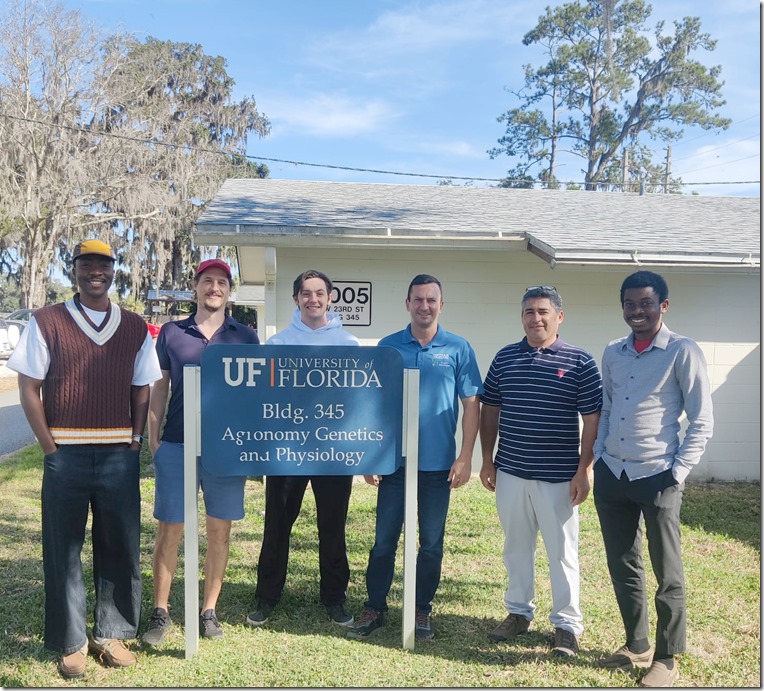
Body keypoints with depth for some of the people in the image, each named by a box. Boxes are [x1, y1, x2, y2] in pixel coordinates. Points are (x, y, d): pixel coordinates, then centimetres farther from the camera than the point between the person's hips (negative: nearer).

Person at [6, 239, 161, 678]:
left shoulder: (135, 328, 8)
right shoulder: (46, 322, 2)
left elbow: (143, 392, 9)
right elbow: (29, 388, 0)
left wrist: (135, 444, -1)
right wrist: (50, 447, -7)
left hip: (120, 455, 2)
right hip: (66, 454, -1)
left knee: (120, 546, 8)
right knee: (64, 548, 6)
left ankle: (113, 634, 23)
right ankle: (71, 642, 20)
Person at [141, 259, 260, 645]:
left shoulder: (245, 337, 6)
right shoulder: (171, 333, 7)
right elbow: (159, 388, 10)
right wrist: (153, 438, 4)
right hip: (176, 444, 0)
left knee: (219, 530, 7)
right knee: (169, 530, 4)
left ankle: (209, 611, 23)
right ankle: (160, 614, 19)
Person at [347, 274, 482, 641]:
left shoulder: (458, 348, 0)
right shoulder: (388, 346, 2)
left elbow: (471, 405, 0)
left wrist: (465, 457, -5)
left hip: (438, 465, 0)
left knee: (431, 543, 11)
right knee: (384, 540, 8)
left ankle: (422, 610, 28)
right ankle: (374, 608, 24)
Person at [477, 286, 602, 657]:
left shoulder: (580, 362, -5)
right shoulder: (504, 358, 5)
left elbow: (592, 420, -5)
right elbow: (489, 410, 10)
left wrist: (584, 471, -9)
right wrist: (487, 459, 7)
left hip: (558, 477, -3)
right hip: (510, 472, 4)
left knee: (562, 552, 8)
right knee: (516, 547, 16)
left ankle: (567, 624, 23)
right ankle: (519, 612, 32)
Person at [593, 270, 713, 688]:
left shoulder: (683, 352, -8)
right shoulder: (613, 353, 8)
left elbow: (702, 422, -8)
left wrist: (677, 474, -12)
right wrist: (598, 461, 8)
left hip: (657, 477, -5)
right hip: (612, 475, 6)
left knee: (667, 574, 7)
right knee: (622, 568, 15)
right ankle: (637, 645, 33)